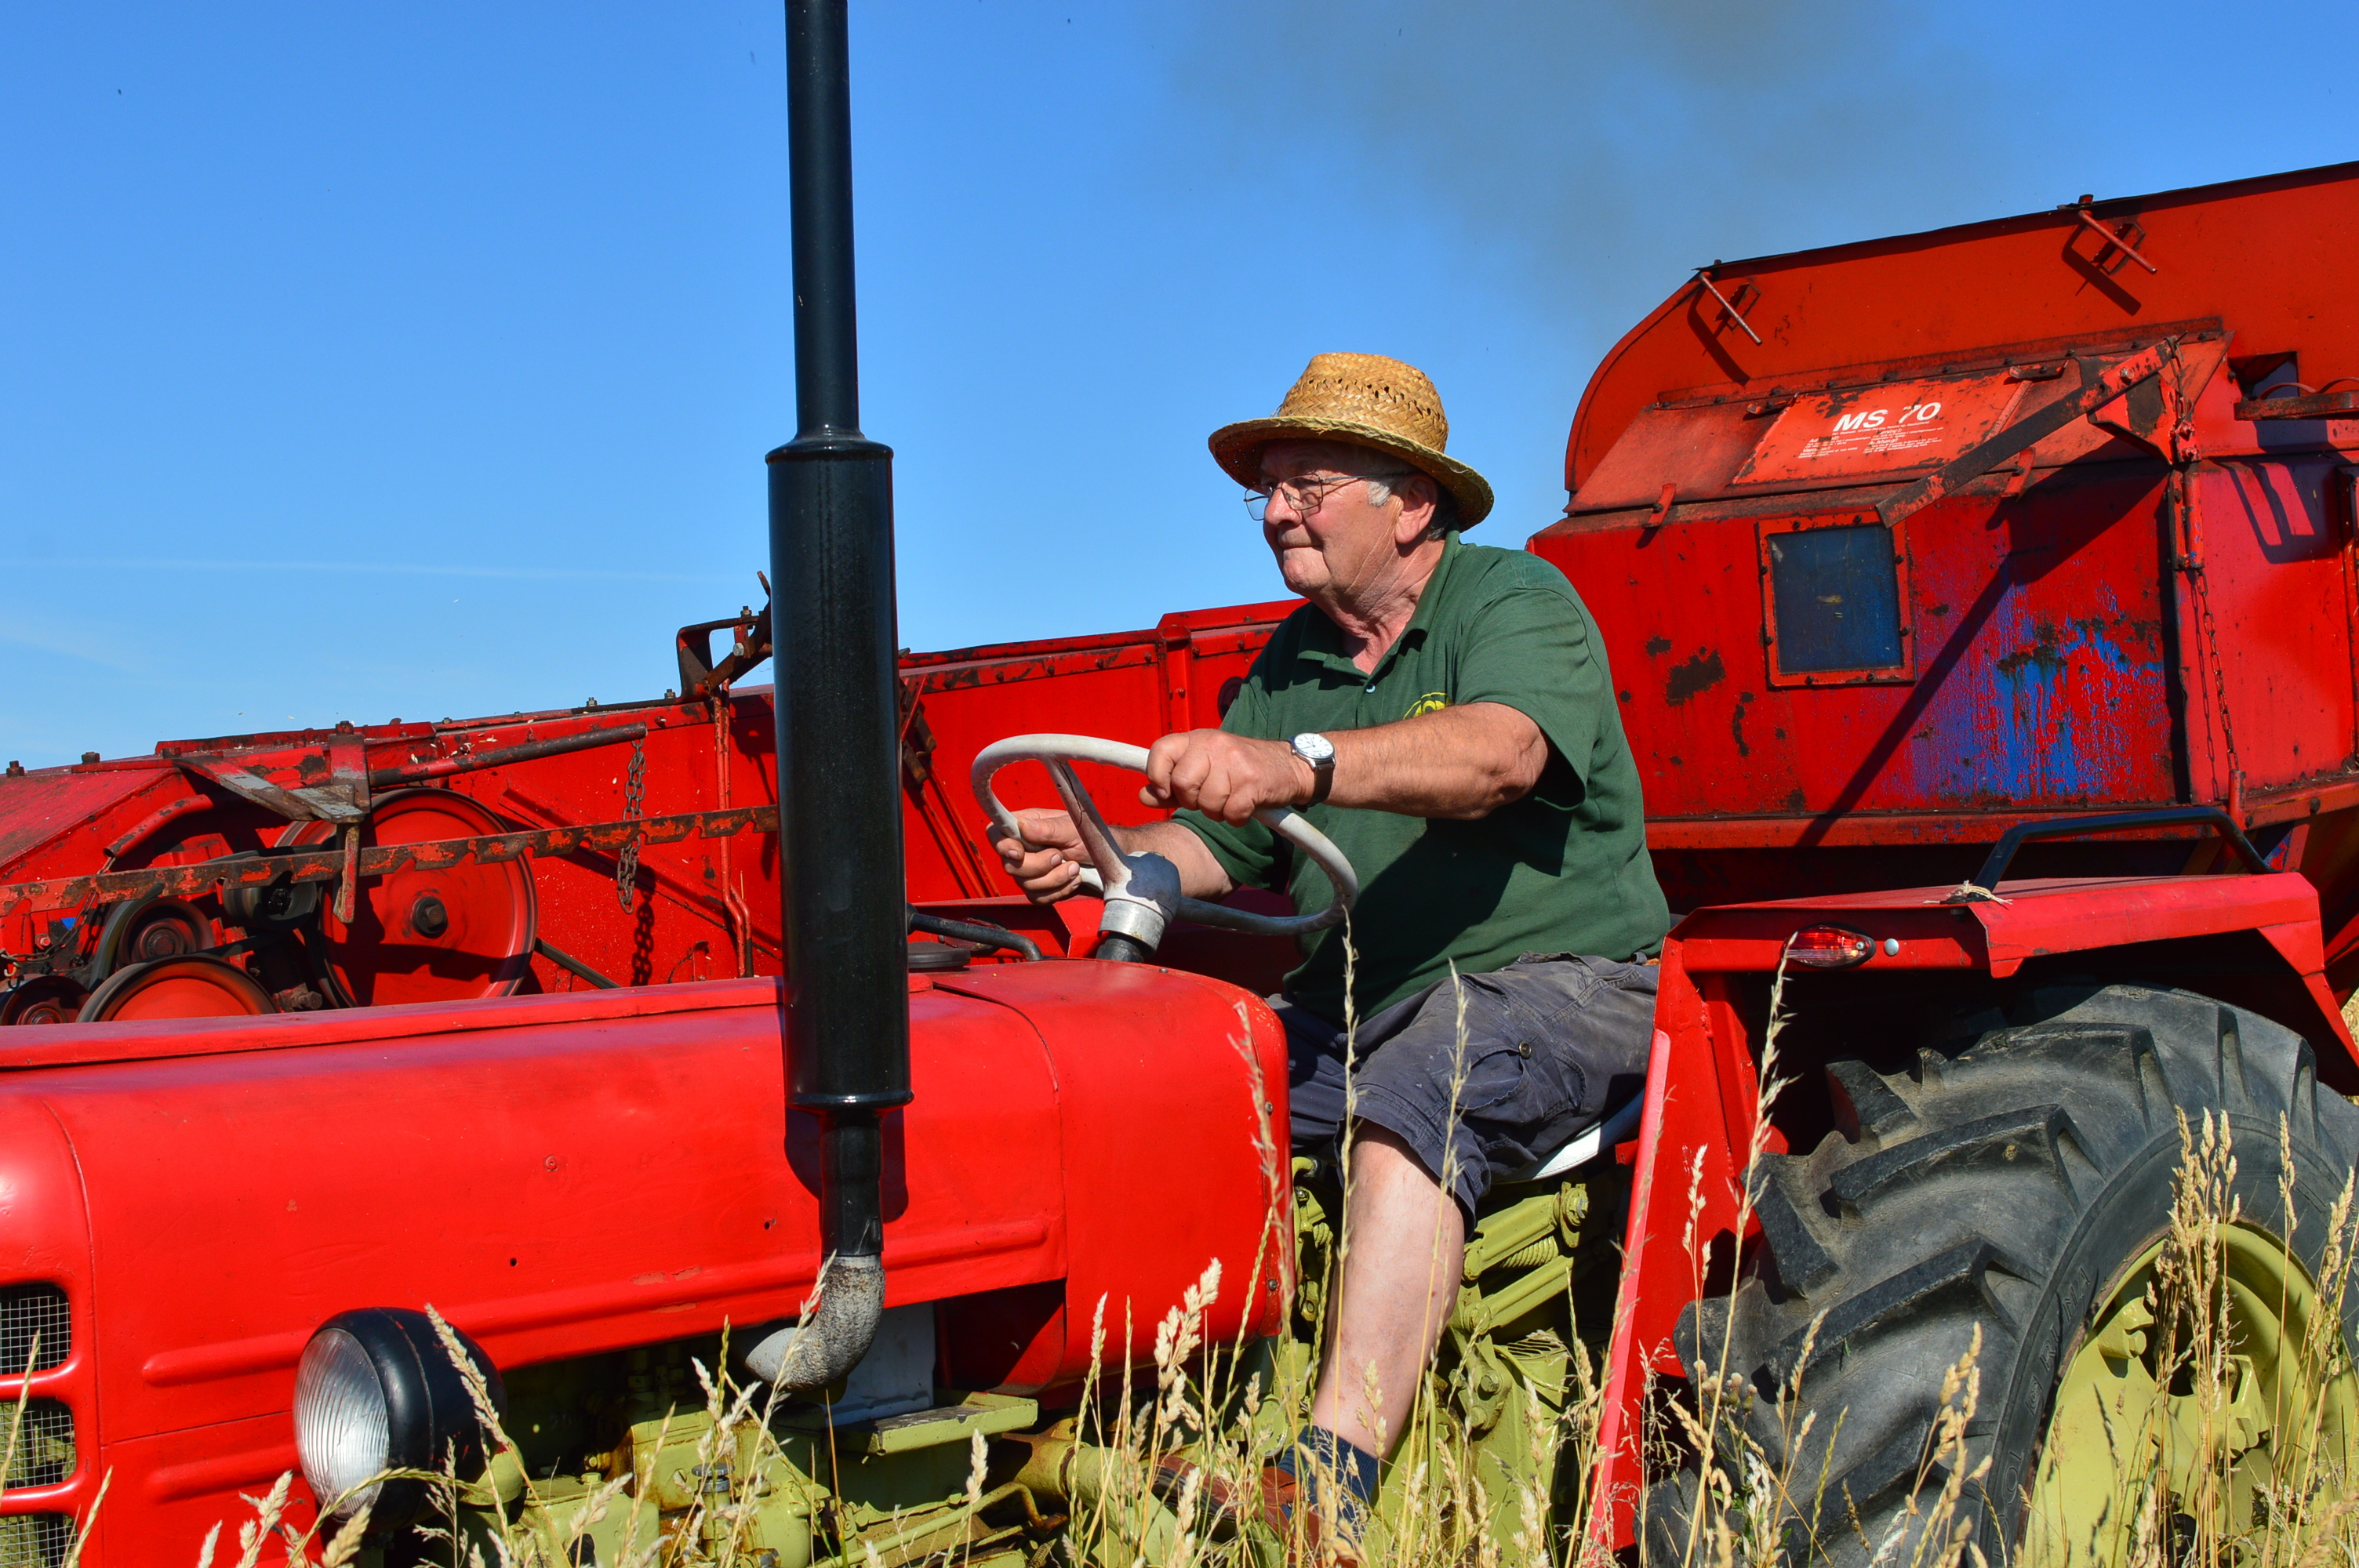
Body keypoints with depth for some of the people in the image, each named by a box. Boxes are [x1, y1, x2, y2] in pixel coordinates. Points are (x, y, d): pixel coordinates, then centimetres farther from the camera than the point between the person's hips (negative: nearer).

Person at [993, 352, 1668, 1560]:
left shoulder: (1516, 601, -7)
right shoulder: (1290, 664, 15)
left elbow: (1499, 752, -30)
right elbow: (1220, 849, 12)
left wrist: (1300, 765, -46)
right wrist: (1105, 855, -11)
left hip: (1554, 975, -7)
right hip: (1355, 1001, 7)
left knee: (1408, 1100, -36)